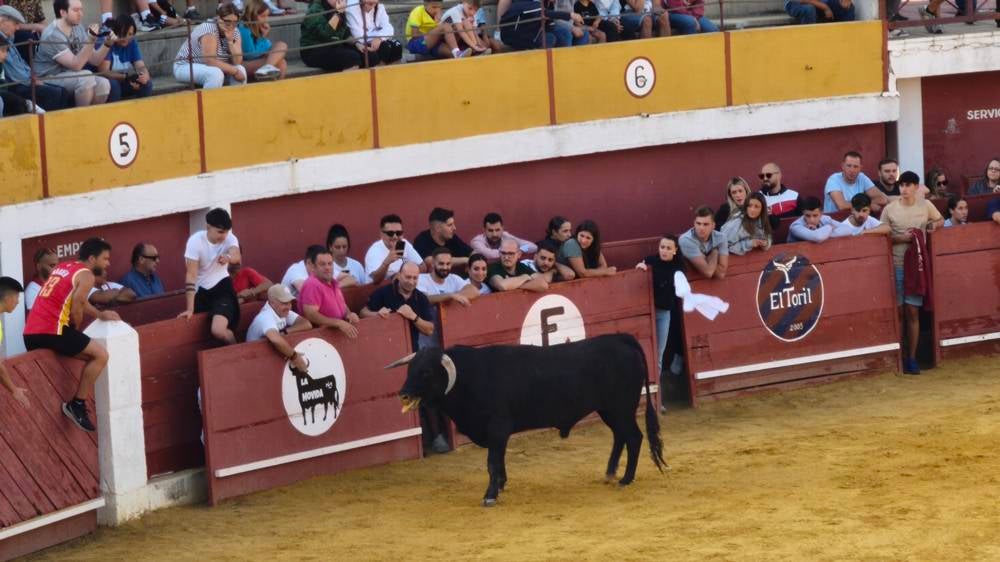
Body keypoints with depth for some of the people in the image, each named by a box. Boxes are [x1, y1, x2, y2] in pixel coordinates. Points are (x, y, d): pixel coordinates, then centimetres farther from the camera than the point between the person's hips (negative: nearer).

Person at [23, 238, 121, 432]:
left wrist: (100, 315, 36)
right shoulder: (86, 275, -3)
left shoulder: (63, 268, 23)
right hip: (51, 331, -9)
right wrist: (76, 328, 7)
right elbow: (76, 309, -12)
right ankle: (77, 405, -8)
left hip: (30, 333, 9)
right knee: (100, 355, -5)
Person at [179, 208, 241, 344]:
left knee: (218, 330, -22)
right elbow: (191, 275, -22)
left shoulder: (230, 238, -14)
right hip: (201, 291, 1)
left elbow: (237, 256, -36)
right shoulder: (195, 241, -19)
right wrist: (190, 308, -26)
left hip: (222, 287, -1)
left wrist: (228, 257, -62)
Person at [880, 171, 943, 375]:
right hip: (896, 266, -1)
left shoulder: (926, 205, 2)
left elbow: (941, 219, 20)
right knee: (897, 312, 1)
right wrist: (901, 238, -16)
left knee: (912, 311, 1)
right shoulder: (889, 209, -3)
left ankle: (911, 358, 7)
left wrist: (935, 224, -3)